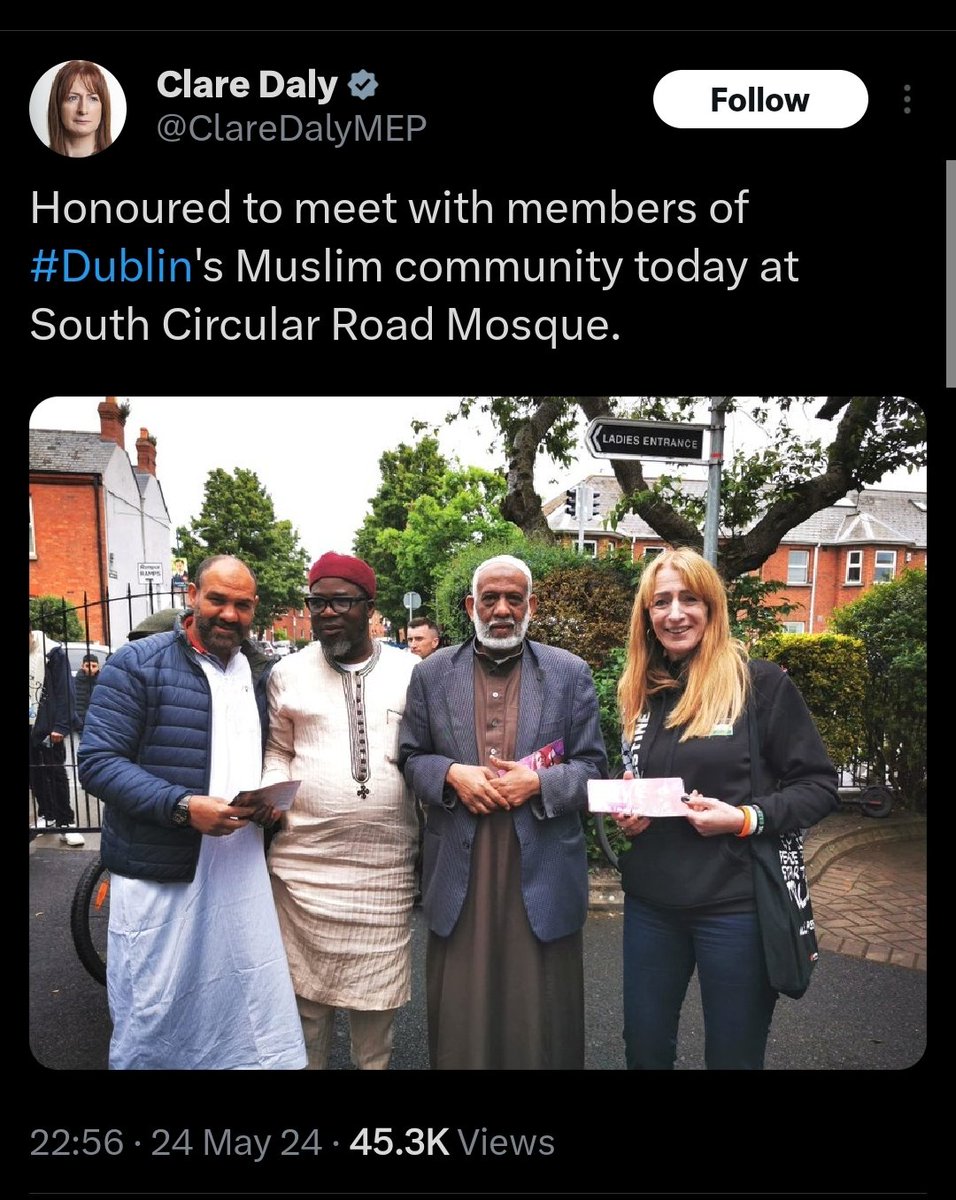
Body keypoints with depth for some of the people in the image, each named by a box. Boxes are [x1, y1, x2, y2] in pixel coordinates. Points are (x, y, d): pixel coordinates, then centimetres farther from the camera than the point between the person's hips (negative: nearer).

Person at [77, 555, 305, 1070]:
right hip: (159, 873, -4)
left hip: (243, 872, 4)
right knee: (153, 1022, 11)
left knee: (258, 1016, 12)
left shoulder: (259, 674, 11)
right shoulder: (138, 662, -5)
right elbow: (98, 761, -11)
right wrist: (183, 807, -22)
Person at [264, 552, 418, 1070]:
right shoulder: (288, 672, 3)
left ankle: (373, 1063, 37)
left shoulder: (411, 672, 0)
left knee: (377, 987, 14)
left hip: (387, 864, 0)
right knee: (307, 986, 13)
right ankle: (309, 1062, 37)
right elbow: (278, 750, 12)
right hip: (305, 859, 1)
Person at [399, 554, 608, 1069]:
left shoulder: (570, 673, 1)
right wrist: (452, 773, -13)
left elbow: (592, 767, 1)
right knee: (459, 1013, 15)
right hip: (458, 872, 1)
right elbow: (410, 758, 6)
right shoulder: (432, 673, 4)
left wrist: (538, 781, -16)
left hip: (542, 871, -1)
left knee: (541, 1020, 13)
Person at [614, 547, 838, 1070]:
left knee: (733, 1056, 13)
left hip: (736, 903, -4)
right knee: (643, 1049, 17)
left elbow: (819, 785, -6)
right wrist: (625, 816, -1)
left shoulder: (761, 682, -9)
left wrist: (747, 819, -20)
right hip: (650, 902, 5)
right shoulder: (639, 692, 6)